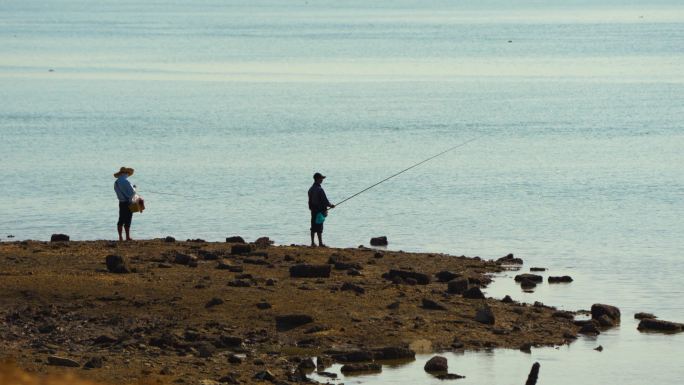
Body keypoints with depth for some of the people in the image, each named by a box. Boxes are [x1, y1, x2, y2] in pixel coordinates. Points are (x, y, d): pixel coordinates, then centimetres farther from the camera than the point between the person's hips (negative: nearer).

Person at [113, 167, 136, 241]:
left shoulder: (116, 182, 9)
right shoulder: (125, 181, -17)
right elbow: (132, 192, -17)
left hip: (121, 202, 7)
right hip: (128, 203, -7)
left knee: (121, 220, 10)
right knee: (127, 221, -4)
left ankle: (120, 237, 12)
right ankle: (127, 237, -2)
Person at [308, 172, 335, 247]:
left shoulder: (311, 189, 9)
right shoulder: (319, 190, -17)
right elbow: (324, 200, -15)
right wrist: (330, 205, 3)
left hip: (313, 210, 8)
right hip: (319, 211, -8)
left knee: (313, 227, 11)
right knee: (319, 228, -5)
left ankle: (312, 243, 15)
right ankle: (320, 243, -3)